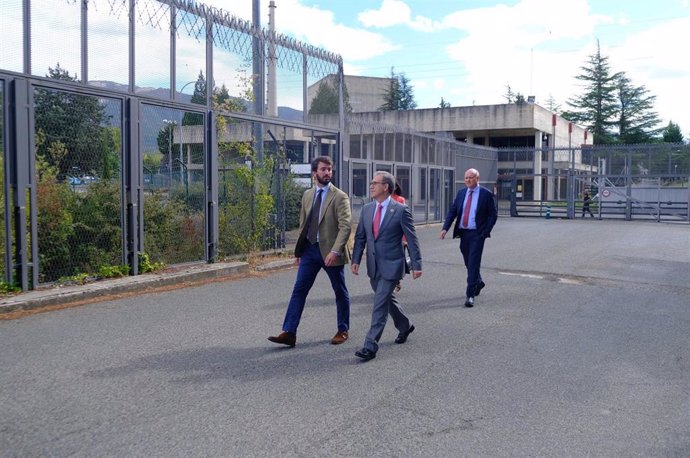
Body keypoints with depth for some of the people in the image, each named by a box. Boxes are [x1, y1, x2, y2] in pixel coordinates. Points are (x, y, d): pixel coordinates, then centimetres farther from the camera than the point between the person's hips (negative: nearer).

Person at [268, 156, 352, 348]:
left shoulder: (339, 197, -8)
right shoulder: (307, 195, 10)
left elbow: (345, 227, -16)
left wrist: (335, 251, -26)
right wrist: (299, 250, 14)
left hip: (330, 251, -5)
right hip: (309, 249, 5)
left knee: (340, 293, 9)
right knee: (299, 290, 0)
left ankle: (343, 330, 25)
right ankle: (289, 333, 1)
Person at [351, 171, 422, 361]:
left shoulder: (400, 210, -10)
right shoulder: (366, 209, 6)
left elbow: (412, 239, -8)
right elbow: (360, 237, 9)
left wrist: (416, 264, -11)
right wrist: (355, 260, 0)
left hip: (391, 265, -6)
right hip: (373, 266, 7)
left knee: (380, 304, -10)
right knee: (387, 299, 21)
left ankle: (370, 346, -8)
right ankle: (405, 326, 45)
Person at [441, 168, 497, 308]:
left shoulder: (486, 194, -4)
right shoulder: (461, 193, 8)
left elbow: (493, 215, -2)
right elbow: (452, 211, 6)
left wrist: (486, 232, -11)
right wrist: (445, 228, -7)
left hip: (477, 234, -5)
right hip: (463, 233, 5)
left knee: (473, 263, -9)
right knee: (468, 262, 16)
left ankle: (470, 295, -8)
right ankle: (478, 283, 42)